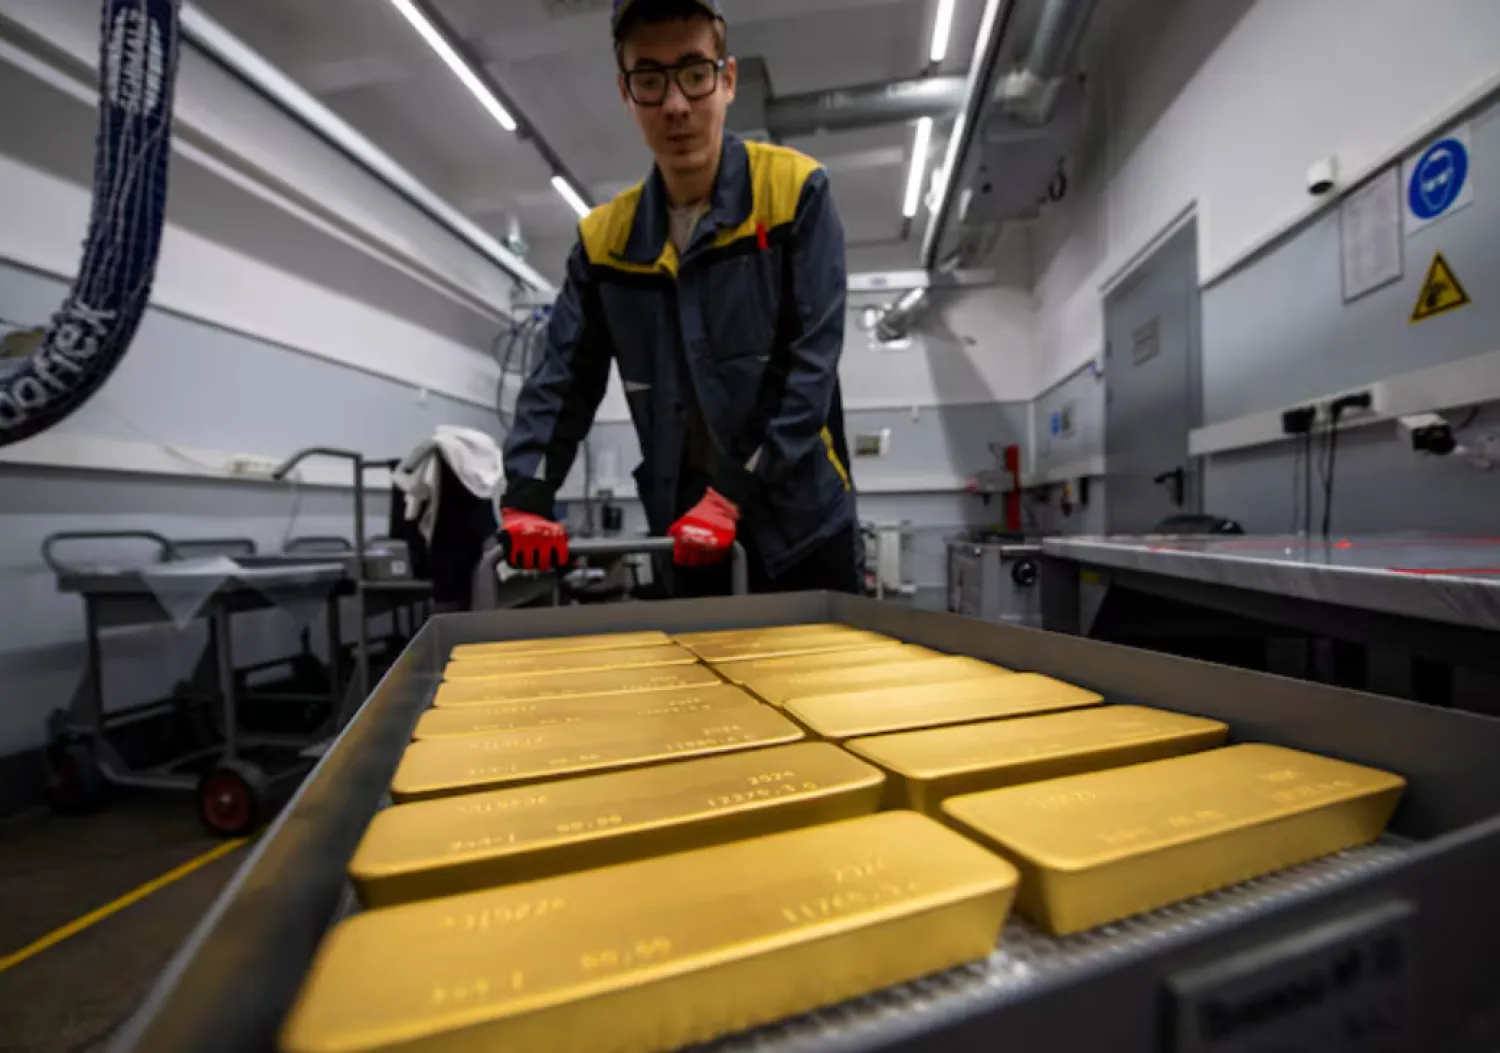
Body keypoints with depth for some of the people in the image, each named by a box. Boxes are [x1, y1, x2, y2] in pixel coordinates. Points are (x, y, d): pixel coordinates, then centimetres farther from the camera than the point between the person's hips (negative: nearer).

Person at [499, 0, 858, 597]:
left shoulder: (795, 192, -6)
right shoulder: (604, 236, 4)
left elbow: (811, 364, -13)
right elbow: (563, 381, 5)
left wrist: (736, 492, -17)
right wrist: (525, 497, -7)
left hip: (800, 515, -2)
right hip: (689, 527, 3)